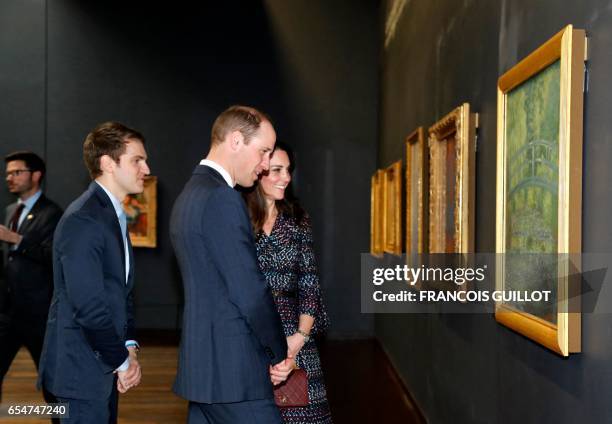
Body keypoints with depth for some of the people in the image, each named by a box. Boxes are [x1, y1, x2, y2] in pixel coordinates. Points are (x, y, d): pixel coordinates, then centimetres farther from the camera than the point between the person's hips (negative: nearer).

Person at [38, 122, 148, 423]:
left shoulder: (114, 215, 12)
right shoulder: (83, 220, -19)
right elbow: (88, 305, -22)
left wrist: (129, 347, 5)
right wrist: (122, 361, -12)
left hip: (105, 365, 9)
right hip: (82, 366, -9)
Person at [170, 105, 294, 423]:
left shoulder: (189, 195, 15)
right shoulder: (221, 198, -16)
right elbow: (249, 290, -19)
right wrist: (280, 354, -4)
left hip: (203, 366, 10)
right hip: (233, 370, -10)